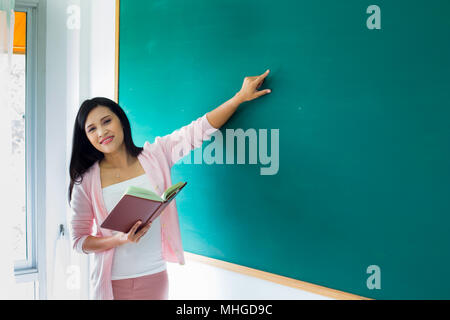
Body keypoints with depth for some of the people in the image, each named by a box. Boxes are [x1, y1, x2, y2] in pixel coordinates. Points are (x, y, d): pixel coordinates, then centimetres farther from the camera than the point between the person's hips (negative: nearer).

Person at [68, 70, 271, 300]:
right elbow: (78, 240, -3)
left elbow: (199, 130, 0)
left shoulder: (154, 156, -1)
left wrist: (241, 96, -7)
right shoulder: (86, 181, -5)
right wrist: (120, 239, -20)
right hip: (111, 283, -1)